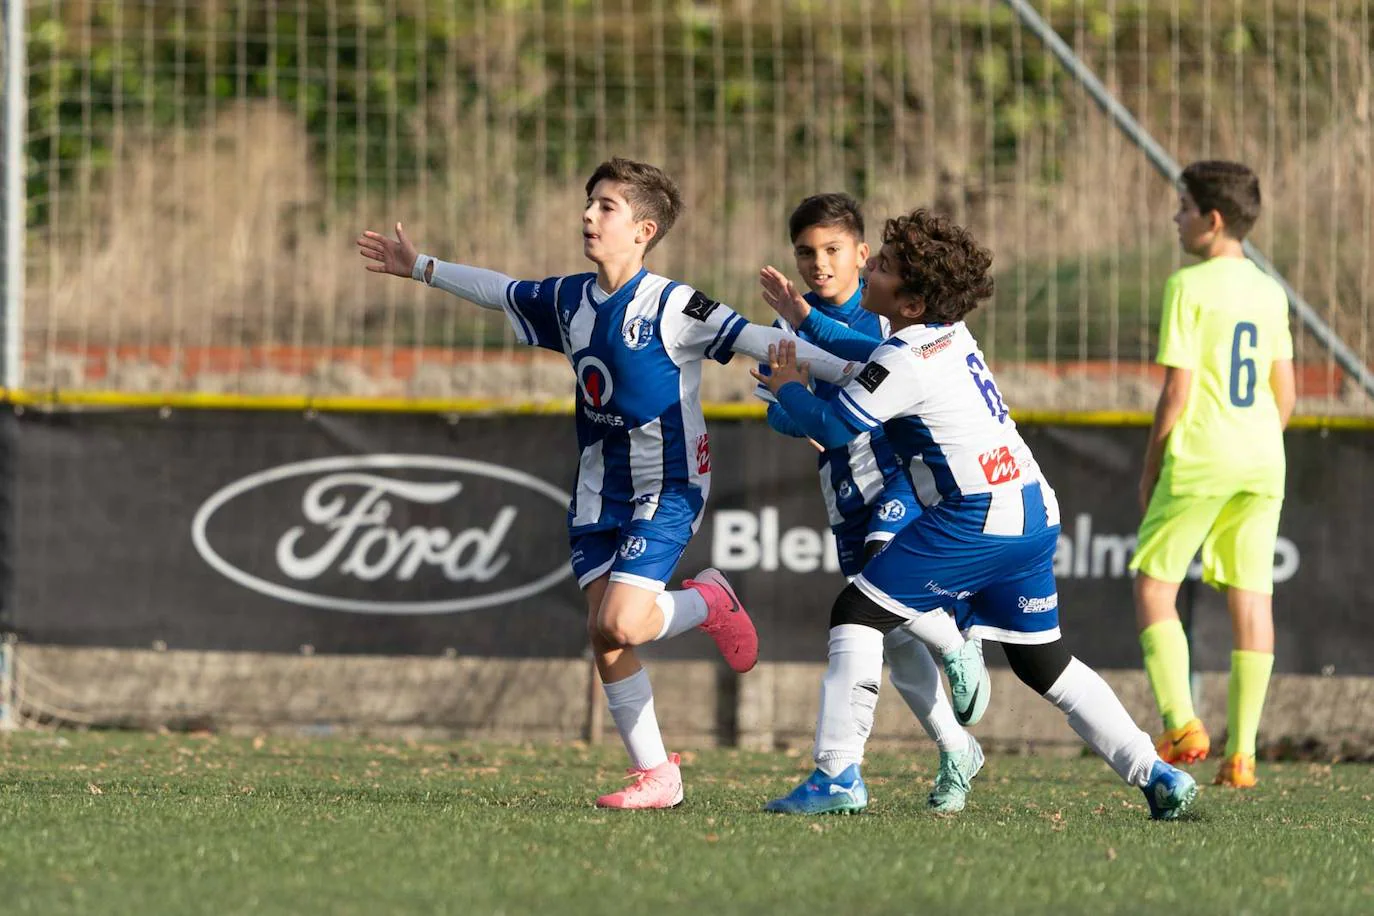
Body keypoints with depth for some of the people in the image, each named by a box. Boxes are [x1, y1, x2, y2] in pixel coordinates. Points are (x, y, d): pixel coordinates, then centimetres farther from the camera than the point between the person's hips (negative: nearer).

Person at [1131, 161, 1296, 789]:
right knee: (1251, 597, 5)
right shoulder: (1270, 293, 10)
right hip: (1263, 462, 6)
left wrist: (1150, 470, -1)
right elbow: (1285, 395, 13)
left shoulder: (1189, 287, -8)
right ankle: (1241, 753, 3)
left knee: (1154, 588, 5)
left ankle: (1181, 722, -8)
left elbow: (1177, 390, -10)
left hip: (1198, 457, -6)